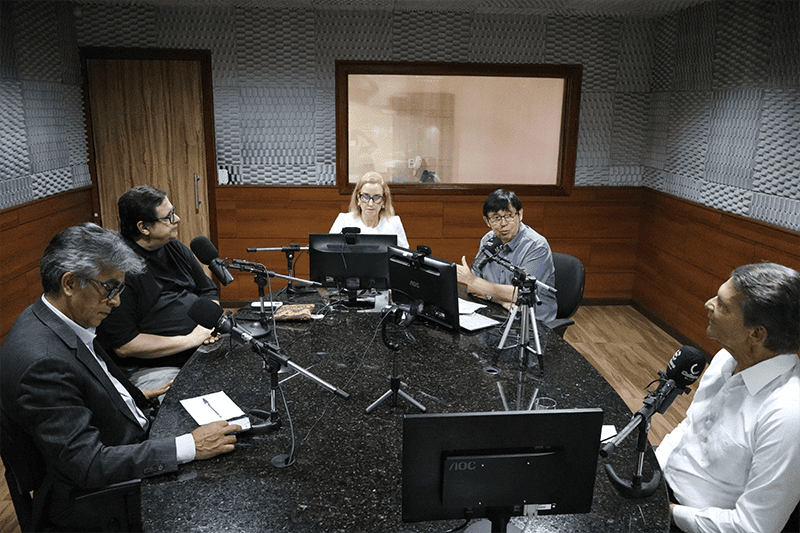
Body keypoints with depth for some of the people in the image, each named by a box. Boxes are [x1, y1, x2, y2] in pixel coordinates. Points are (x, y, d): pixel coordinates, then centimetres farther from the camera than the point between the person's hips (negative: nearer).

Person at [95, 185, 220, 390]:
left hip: (204, 350, 8)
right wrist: (189, 340, -16)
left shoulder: (174, 247, 11)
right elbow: (123, 345, -16)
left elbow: (209, 291, 21)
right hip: (153, 368, -8)